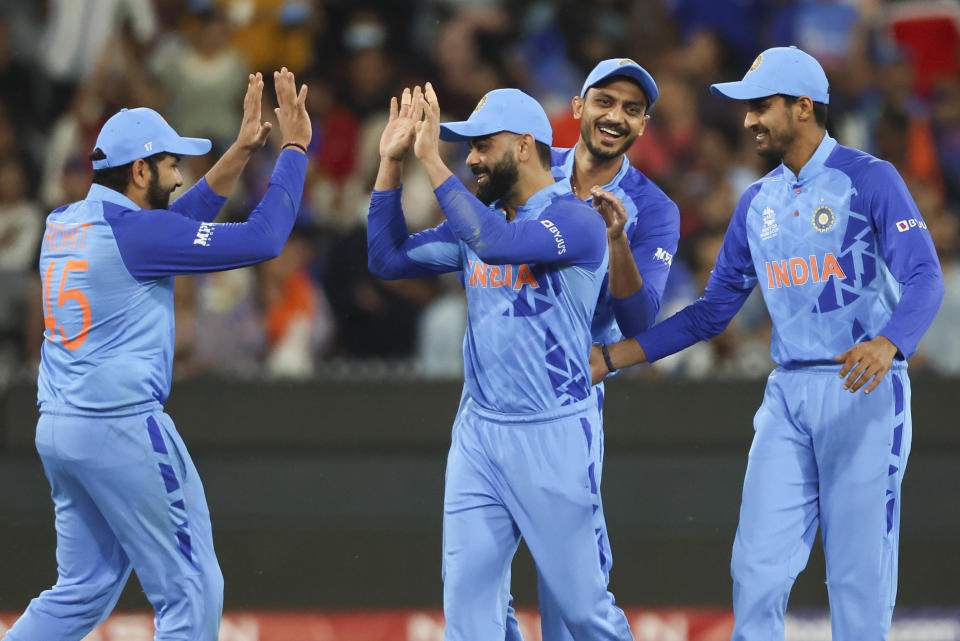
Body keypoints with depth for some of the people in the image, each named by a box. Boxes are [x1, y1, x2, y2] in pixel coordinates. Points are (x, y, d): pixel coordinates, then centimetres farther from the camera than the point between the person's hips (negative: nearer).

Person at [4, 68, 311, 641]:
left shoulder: (62, 225, 12)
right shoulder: (133, 231, -13)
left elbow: (179, 222, 25)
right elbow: (263, 238, -13)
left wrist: (241, 152, 22)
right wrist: (295, 148, -3)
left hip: (58, 429, 9)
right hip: (122, 429, -9)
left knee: (84, 591, 15)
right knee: (191, 591, 0)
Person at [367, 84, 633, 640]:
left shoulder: (577, 222, -12)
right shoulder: (478, 220, 12)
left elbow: (496, 243, -28)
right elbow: (389, 259, 12)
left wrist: (433, 160, -24)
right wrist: (392, 162, 5)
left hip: (553, 438, -7)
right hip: (479, 432, 7)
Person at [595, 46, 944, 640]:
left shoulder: (871, 179, -5)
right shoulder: (759, 201, 15)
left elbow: (924, 280, -15)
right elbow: (714, 309, 19)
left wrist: (887, 344, -36)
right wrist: (612, 357, 12)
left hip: (865, 390, -6)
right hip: (788, 392, 6)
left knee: (858, 572, -4)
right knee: (757, 568, 0)